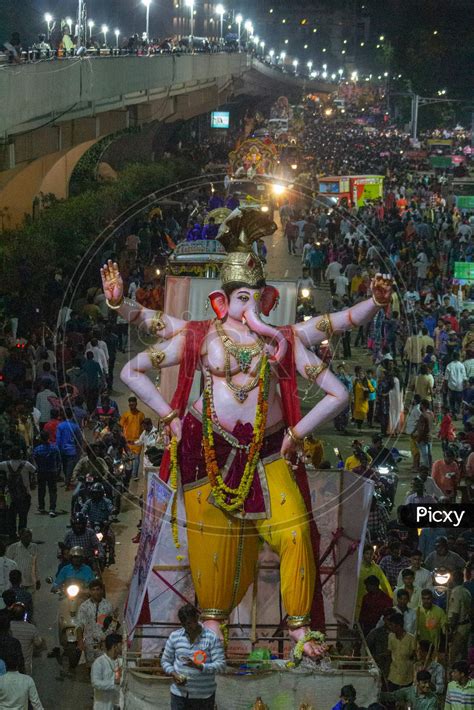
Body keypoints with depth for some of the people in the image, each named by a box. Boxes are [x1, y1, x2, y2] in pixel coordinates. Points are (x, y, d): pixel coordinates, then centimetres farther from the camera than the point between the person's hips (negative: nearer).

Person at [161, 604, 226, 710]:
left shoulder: (211, 638, -7)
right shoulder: (174, 637, 3)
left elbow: (221, 665, -12)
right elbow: (165, 661, 11)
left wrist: (199, 666, -27)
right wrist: (173, 674, -10)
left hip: (204, 696, -2)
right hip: (179, 694, 2)